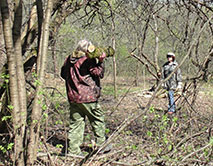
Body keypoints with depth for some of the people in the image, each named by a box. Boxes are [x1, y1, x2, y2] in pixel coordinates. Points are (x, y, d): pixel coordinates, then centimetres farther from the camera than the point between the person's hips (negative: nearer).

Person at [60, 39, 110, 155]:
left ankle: (73, 149, 5)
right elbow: (99, 73, -7)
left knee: (76, 122, 8)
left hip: (73, 97, 6)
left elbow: (63, 74, 19)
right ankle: (101, 145, 16)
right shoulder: (88, 60, -10)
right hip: (88, 97, -6)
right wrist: (101, 61, -3)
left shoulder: (69, 60, 9)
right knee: (98, 120, 10)